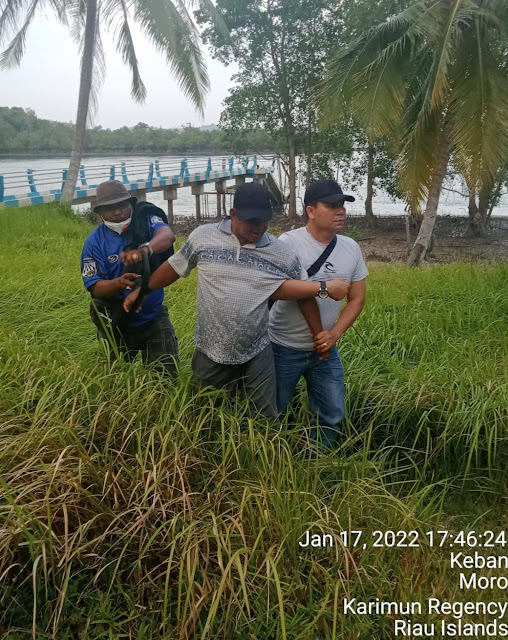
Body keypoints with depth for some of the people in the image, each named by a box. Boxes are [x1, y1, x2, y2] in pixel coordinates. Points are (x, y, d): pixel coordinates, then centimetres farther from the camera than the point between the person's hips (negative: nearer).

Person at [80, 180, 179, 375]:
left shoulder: (145, 220, -11)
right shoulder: (94, 242, -12)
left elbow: (167, 235, -33)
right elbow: (95, 288, -17)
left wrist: (145, 249, -55)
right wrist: (119, 282, -38)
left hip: (154, 318, 0)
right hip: (117, 324, 0)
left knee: (165, 376, 10)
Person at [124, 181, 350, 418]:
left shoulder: (282, 254, -8)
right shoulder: (203, 237, -7)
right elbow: (174, 268, 6)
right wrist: (140, 290, 15)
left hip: (256, 355, 0)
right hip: (210, 353, 1)